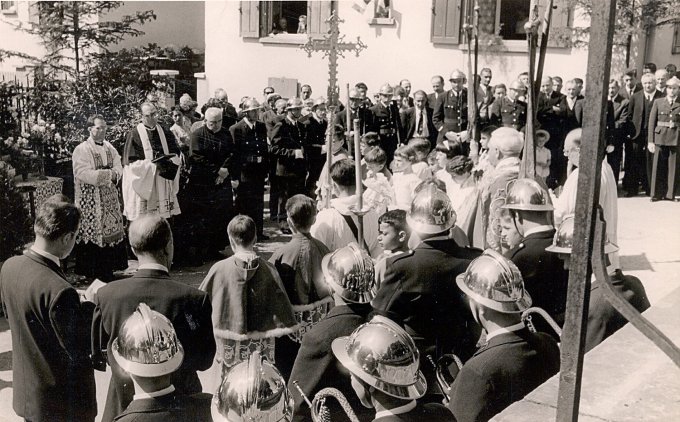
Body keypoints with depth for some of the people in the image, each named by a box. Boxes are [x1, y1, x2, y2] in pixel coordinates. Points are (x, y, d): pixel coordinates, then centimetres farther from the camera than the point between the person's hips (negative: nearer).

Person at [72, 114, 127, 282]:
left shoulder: (110, 148, 14)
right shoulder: (81, 150, -6)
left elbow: (119, 169, 7)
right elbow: (83, 173, -18)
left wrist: (109, 174, -15)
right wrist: (109, 174, -15)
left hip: (110, 199, 6)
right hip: (90, 202, -6)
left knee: (111, 233, 6)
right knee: (92, 236, -5)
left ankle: (108, 270, 15)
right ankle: (91, 273, 3)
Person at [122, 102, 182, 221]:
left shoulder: (165, 133, 11)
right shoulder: (134, 135, -3)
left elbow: (176, 155, 9)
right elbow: (131, 163, -7)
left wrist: (168, 162, -14)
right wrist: (154, 166, -17)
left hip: (163, 186, 4)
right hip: (143, 186, -4)